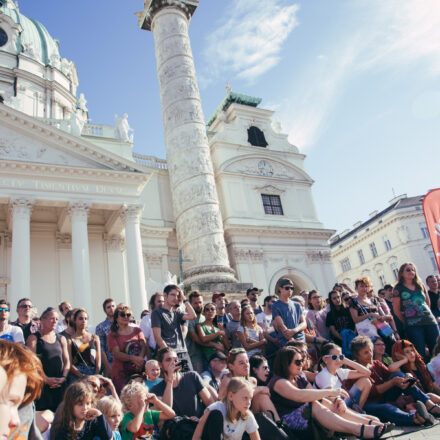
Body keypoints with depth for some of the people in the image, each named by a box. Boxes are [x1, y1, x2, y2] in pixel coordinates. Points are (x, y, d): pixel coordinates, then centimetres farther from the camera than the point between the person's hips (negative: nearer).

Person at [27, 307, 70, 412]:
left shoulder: (61, 339, 15)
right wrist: (46, 379, -14)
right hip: (42, 383, -4)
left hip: (60, 384, 4)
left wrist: (64, 377, -2)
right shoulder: (34, 338, 2)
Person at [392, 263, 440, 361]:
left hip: (429, 321, 5)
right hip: (413, 326, -4)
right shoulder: (398, 288, 0)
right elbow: (396, 310, 1)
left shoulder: (420, 285, 14)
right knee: (420, 355, -5)